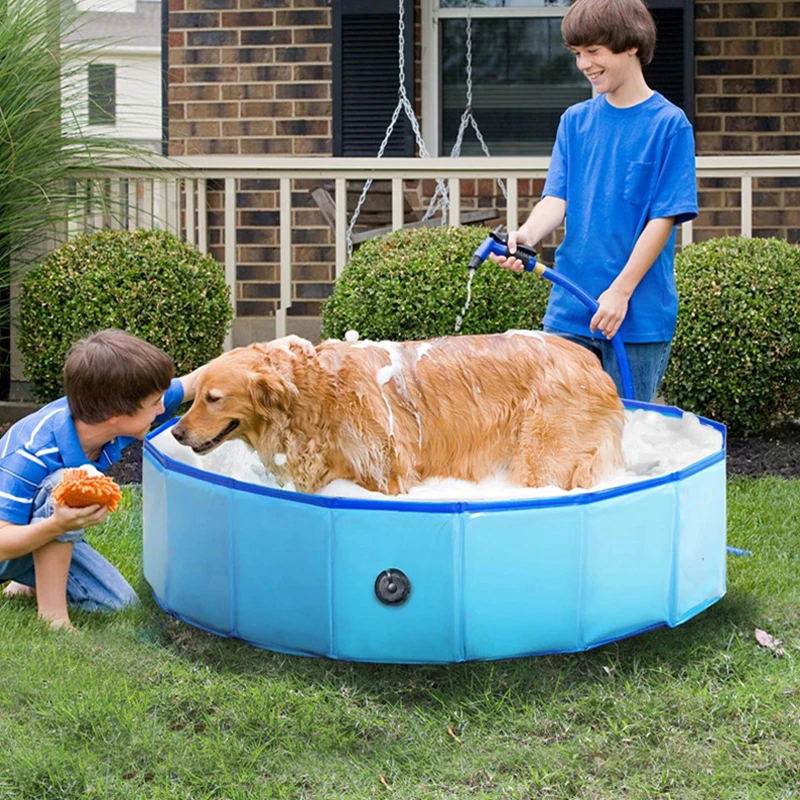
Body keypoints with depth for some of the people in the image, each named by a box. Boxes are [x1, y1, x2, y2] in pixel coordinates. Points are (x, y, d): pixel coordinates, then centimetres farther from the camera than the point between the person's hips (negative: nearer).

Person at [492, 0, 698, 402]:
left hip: (639, 313, -4)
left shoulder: (668, 124, -5)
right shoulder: (575, 121, 10)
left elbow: (663, 218, -9)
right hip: (569, 309, 4)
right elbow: (556, 198, 2)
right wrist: (527, 234, -21)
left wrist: (620, 292, -15)